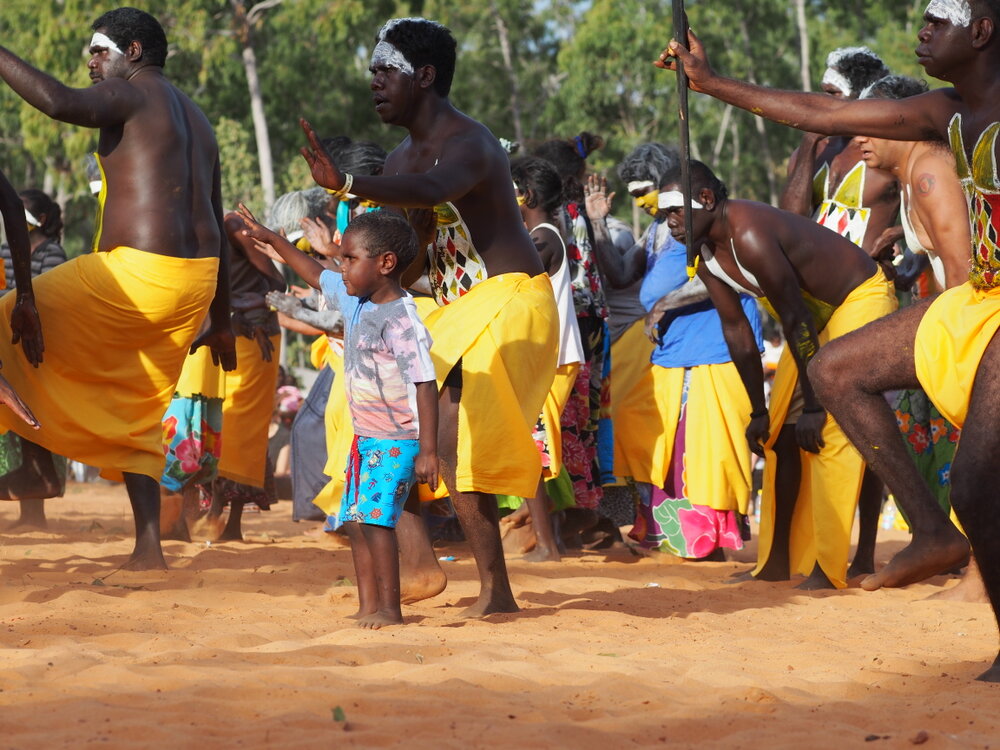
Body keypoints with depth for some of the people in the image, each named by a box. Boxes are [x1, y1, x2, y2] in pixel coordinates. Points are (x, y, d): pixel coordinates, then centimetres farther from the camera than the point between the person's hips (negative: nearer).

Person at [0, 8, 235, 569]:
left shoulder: (131, 94, -5)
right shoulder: (196, 119, 22)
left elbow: (58, 102, -27)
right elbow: (216, 228, 23)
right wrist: (221, 322, 25)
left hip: (136, 271, -9)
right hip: (195, 278, 9)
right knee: (139, 411, 15)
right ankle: (149, 547, 8)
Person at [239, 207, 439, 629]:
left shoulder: (401, 320, -19)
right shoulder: (355, 302, 7)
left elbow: (425, 384, -22)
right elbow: (316, 275, 27)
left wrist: (428, 450, -25)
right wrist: (272, 240, 31)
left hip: (396, 441, -10)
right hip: (364, 437, 10)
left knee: (374, 517, -16)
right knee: (355, 521, 8)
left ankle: (389, 610, -14)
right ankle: (368, 608, 12)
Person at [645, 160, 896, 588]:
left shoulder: (749, 235, -32)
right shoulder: (706, 253, -4)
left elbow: (796, 321, -28)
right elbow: (736, 330, 4)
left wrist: (814, 405, -22)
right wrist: (758, 411, 5)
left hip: (861, 297, -10)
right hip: (816, 310, 10)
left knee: (831, 432, -17)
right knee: (782, 429, 7)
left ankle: (827, 570, -18)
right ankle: (777, 562, 13)